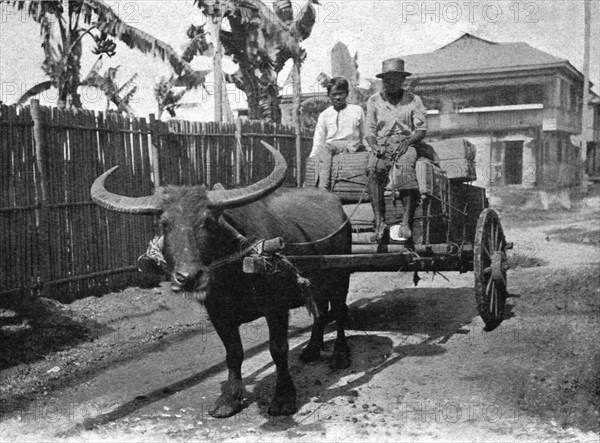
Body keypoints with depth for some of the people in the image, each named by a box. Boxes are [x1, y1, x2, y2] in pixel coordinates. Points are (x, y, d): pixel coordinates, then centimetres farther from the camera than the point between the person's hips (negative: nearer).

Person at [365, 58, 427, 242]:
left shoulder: (413, 100, 13)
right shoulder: (374, 101, 17)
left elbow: (421, 130, 6)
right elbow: (369, 131, 11)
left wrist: (407, 142, -13)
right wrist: (375, 146, -10)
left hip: (407, 143, -1)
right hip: (381, 146, 1)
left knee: (405, 169, -36)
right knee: (373, 171, -32)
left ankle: (407, 221, -39)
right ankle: (379, 221, -36)